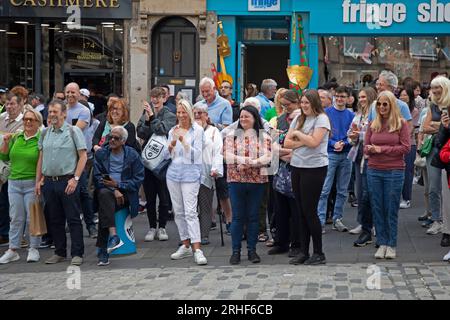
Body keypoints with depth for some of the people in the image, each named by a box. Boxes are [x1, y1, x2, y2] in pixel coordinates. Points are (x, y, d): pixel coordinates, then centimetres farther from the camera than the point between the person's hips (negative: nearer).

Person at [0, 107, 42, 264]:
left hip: (32, 183, -4)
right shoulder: (16, 138, 10)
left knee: (32, 217, 0)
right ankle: (13, 250, 9)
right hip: (14, 182, 5)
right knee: (16, 217, 6)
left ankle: (34, 249, 10)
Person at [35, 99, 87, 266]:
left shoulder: (73, 131, -4)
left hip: (68, 181, -5)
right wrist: (38, 180, 10)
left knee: (73, 219, -2)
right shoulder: (45, 133, 12)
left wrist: (75, 178, -14)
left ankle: (77, 254, 2)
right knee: (55, 219, 11)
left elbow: (83, 156, -7)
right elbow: (41, 158, 16)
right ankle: (59, 253, 20)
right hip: (49, 181, 5)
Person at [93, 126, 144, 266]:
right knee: (105, 195, -36)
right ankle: (113, 236, -46)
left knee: (104, 207, -31)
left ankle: (103, 249, -30)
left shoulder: (132, 155, 6)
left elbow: (138, 179, 1)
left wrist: (118, 185, -11)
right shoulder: (101, 154, 9)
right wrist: (113, 190, -13)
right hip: (105, 189, 2)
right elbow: (97, 177, 2)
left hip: (125, 193, -1)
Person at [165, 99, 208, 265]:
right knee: (178, 212, 10)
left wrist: (183, 140, -22)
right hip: (173, 173, 6)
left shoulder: (197, 130, -4)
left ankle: (197, 250, -17)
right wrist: (171, 144, -9)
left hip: (190, 174, -6)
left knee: (190, 212, -14)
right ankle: (186, 245, 20)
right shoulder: (173, 131, 10)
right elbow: (167, 156, 11)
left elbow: (196, 154, -11)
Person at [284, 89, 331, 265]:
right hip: (297, 167, 6)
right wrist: (304, 141, -9)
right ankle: (303, 252, 17)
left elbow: (314, 142, -18)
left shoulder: (321, 119, -6)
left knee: (309, 210, -4)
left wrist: (297, 134, -5)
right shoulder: (298, 119, 12)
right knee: (301, 211, 9)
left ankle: (318, 253, 7)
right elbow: (287, 143, 6)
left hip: (315, 168, -6)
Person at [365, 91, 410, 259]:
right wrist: (369, 149, -12)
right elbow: (366, 147, 12)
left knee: (391, 209, 2)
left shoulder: (401, 123, -2)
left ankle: (392, 245, 10)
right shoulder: (373, 124, 9)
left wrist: (381, 149, -12)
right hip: (374, 171, 4)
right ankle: (382, 243, 14)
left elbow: (405, 148, -7)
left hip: (394, 171, -4)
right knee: (377, 209, 6)